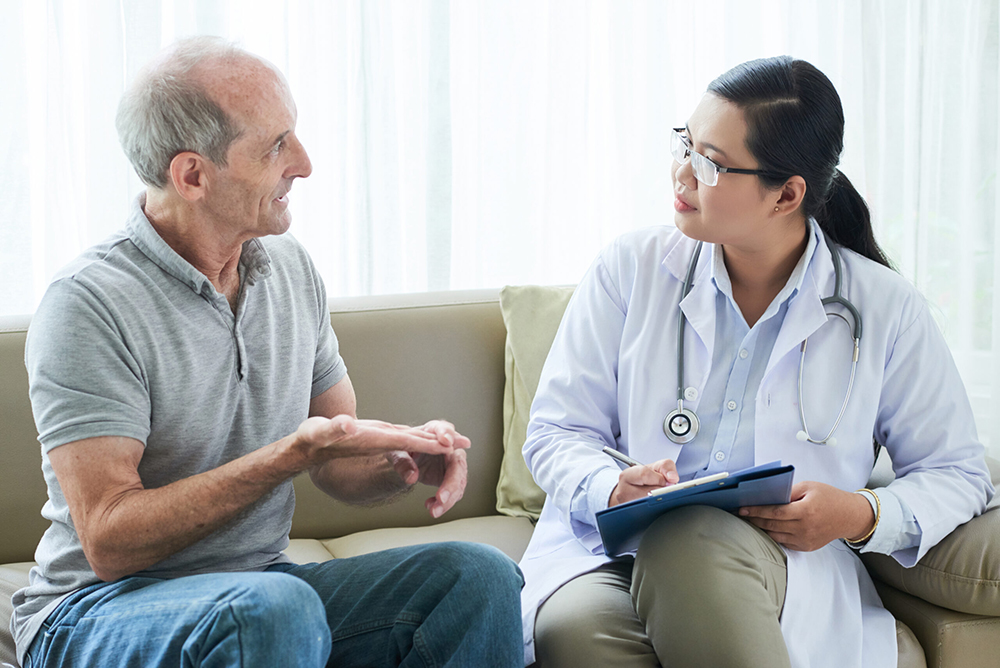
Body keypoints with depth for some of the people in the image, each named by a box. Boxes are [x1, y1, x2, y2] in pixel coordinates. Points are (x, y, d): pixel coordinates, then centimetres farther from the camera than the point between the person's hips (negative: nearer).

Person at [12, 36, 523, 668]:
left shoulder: (293, 269, 6)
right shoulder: (90, 303, -17)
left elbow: (341, 468, 12)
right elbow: (109, 540, -22)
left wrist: (407, 459, -12)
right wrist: (298, 450, -26)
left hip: (261, 587, 6)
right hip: (99, 610, -6)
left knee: (480, 575, -14)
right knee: (275, 609, -37)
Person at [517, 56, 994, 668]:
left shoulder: (885, 309, 6)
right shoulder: (631, 268, 8)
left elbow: (958, 472, 11)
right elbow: (556, 433, 7)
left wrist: (865, 516, -10)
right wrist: (613, 489, -16)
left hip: (792, 567, 0)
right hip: (612, 550, 0)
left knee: (690, 539, -38)